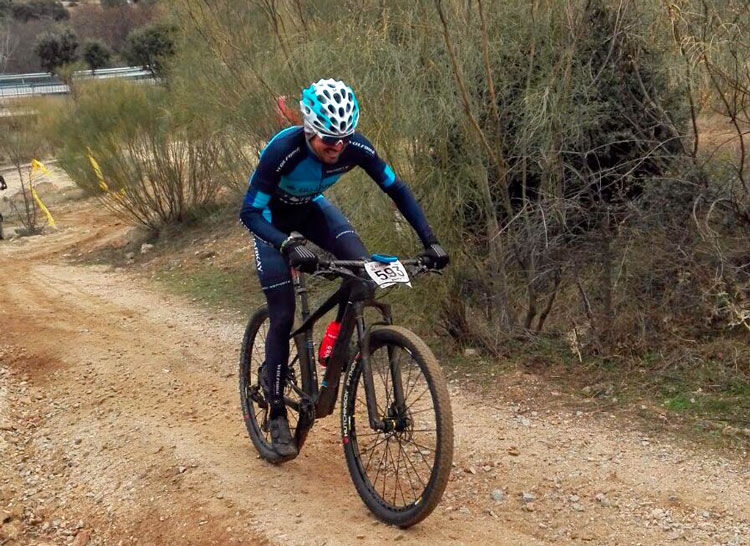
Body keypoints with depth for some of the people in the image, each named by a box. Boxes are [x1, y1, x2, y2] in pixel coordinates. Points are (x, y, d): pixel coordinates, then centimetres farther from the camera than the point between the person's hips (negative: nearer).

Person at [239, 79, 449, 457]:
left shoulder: (355, 147, -27)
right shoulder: (283, 151, -38)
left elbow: (397, 190, -15)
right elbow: (249, 213, -35)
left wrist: (429, 241, -24)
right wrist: (290, 247, -52)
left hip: (311, 207, 4)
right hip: (271, 215, -4)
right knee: (283, 317, -10)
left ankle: (336, 342, 2)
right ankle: (277, 415, 5)